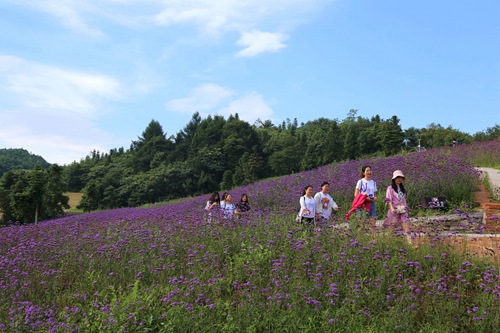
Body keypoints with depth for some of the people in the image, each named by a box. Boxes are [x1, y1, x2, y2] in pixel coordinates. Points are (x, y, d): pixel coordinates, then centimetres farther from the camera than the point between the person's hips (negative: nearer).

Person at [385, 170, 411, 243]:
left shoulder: (402, 188, 17)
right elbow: (389, 199, -8)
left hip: (403, 209, 4)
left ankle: (409, 241, -14)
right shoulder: (390, 188, -1)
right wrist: (392, 208, -18)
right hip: (394, 209, -4)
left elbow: (404, 199, 20)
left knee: (406, 223, -8)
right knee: (393, 224, 0)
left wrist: (406, 207, 11)